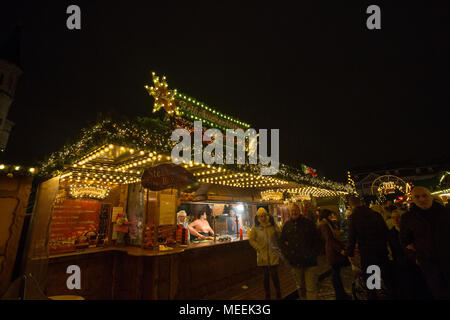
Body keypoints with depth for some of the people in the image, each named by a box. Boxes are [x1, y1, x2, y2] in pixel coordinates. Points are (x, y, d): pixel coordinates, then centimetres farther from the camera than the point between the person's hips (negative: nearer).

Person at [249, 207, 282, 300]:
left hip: (273, 254, -1)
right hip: (262, 255, 1)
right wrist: (258, 248, -5)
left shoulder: (273, 225, -4)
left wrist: (277, 247, -4)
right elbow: (251, 240, 4)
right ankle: (267, 295, 27)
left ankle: (278, 294, 22)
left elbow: (279, 236, 4)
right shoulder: (256, 227, -3)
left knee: (274, 274, 0)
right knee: (266, 275, 11)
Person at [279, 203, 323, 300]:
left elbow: (318, 241, 1)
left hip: (309, 263, -3)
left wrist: (313, 255, -7)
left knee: (311, 288, -3)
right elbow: (281, 242, 12)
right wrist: (287, 255, 1)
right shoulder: (287, 225, 4)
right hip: (295, 263, 3)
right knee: (300, 287, 16)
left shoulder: (309, 223, -2)